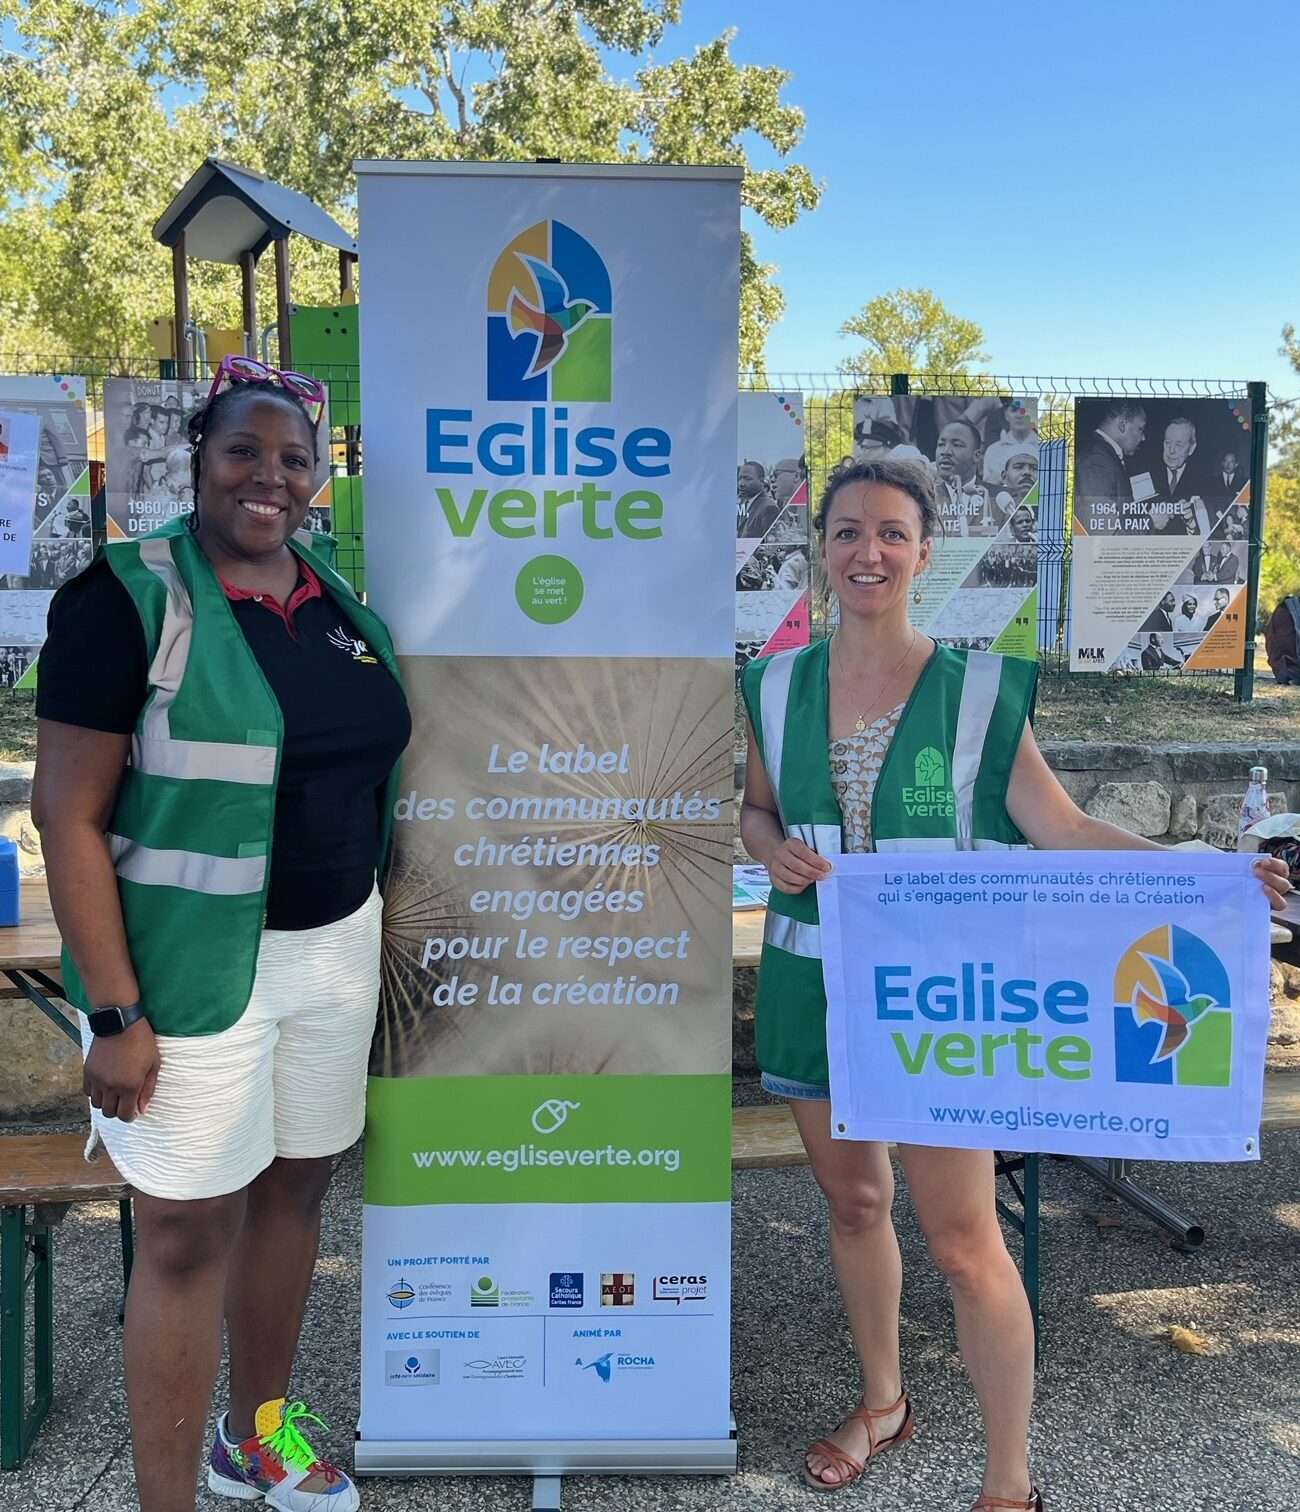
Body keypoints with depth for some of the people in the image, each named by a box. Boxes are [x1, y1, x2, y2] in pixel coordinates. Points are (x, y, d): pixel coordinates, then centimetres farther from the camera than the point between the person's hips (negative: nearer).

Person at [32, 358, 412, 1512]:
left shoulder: (339, 594, 8)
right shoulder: (131, 594, -11)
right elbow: (69, 813, -14)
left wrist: (371, 930, 16)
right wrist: (115, 1011, -17)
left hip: (337, 945, 6)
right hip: (195, 965, -6)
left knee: (293, 1184, 17)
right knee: (187, 1234, 3)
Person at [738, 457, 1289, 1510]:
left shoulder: (977, 688, -8)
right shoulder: (777, 685, 2)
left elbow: (1058, 825, -11)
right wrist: (772, 847, -8)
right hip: (813, 981, 4)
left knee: (963, 1240, -2)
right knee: (852, 1200, 19)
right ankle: (882, 1402, 44)